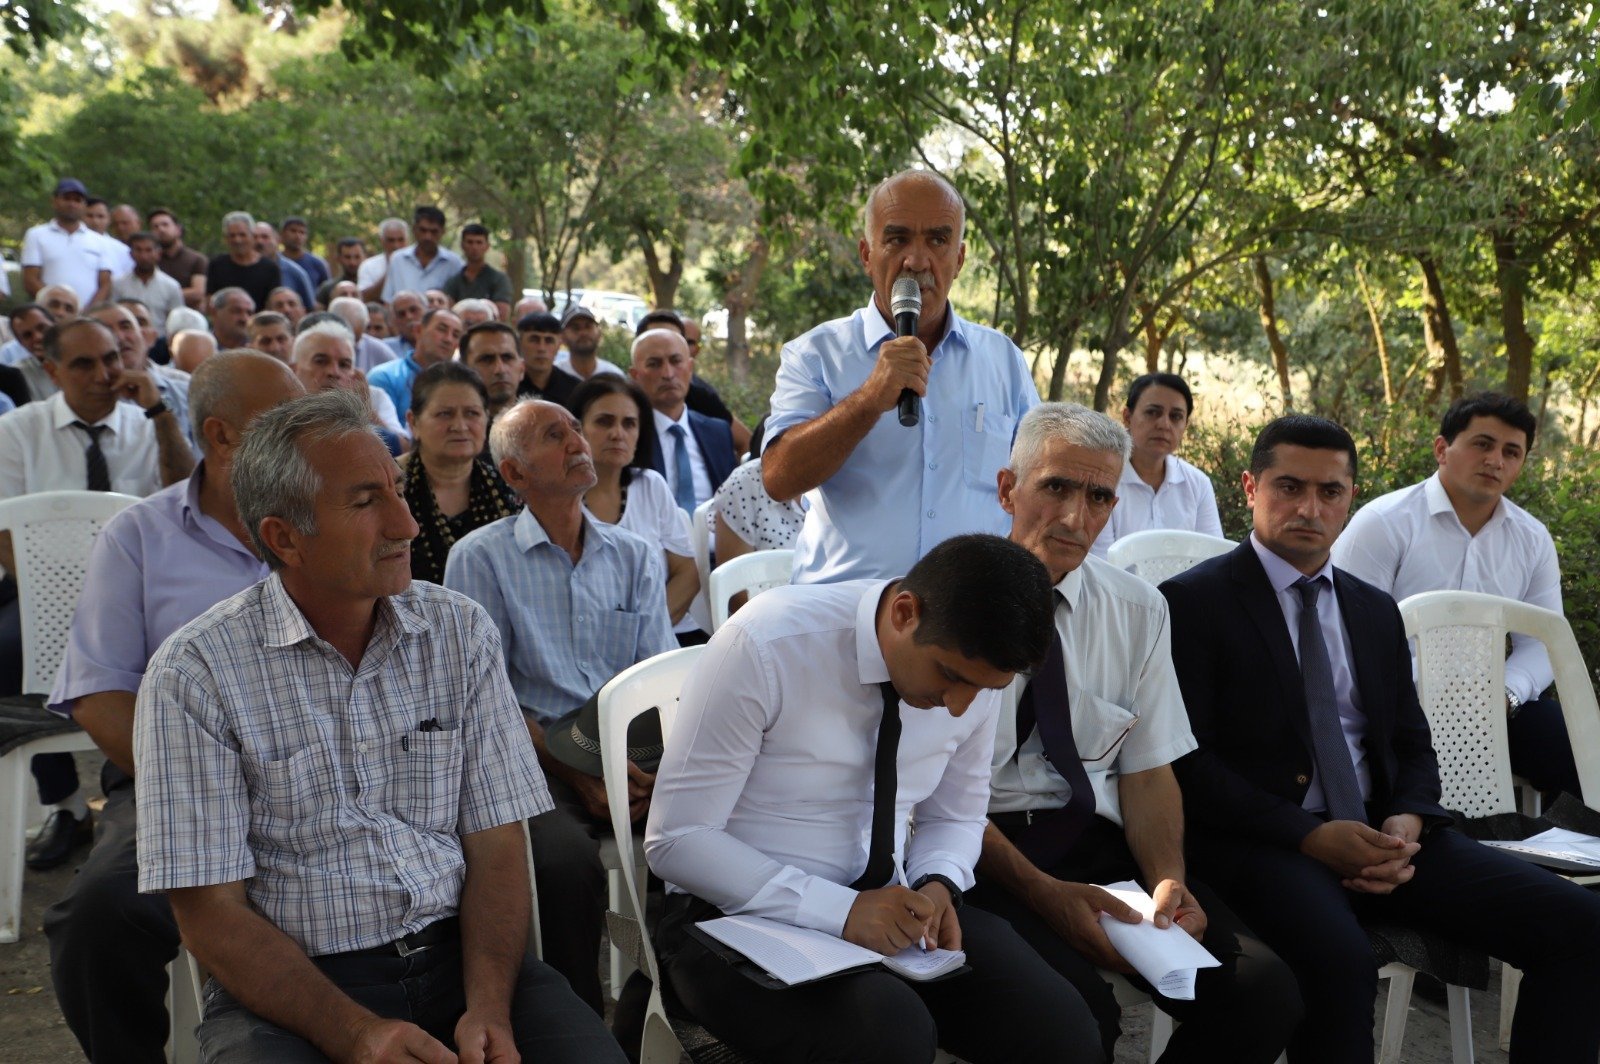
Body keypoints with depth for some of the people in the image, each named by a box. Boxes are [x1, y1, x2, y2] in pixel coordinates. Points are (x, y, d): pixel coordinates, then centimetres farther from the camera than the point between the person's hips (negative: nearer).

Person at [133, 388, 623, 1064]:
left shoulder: (460, 632, 4)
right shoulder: (194, 673, -6)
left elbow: (495, 845, 3)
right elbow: (211, 912, -7)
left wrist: (488, 1008, -13)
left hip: (456, 953, 2)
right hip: (289, 985, -2)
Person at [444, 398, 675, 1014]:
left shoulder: (634, 557, 17)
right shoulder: (480, 558, 6)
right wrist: (573, 768, -15)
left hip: (634, 754, 3)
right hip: (536, 755, -3)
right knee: (565, 853, -34)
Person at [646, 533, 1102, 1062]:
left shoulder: (974, 667, -6)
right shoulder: (765, 646, -23)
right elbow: (676, 840, -19)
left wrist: (937, 886, -12)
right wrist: (840, 910, -27)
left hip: (890, 901, 5)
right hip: (741, 916, -4)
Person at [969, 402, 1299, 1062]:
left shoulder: (1138, 610, 11)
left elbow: (1149, 771, 10)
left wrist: (1168, 881, -10)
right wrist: (1042, 891, -21)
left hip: (1102, 840, 5)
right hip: (984, 850, -4)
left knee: (1263, 993, -17)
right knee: (1077, 1008, -33)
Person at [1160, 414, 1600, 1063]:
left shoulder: (1377, 612, 19)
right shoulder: (1193, 602, -2)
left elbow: (1412, 746, 19)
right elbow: (1186, 760, -9)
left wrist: (1407, 825, -4)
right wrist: (1310, 836, -17)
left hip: (1381, 834, 6)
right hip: (1261, 839, -6)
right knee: (1340, 962, -37)